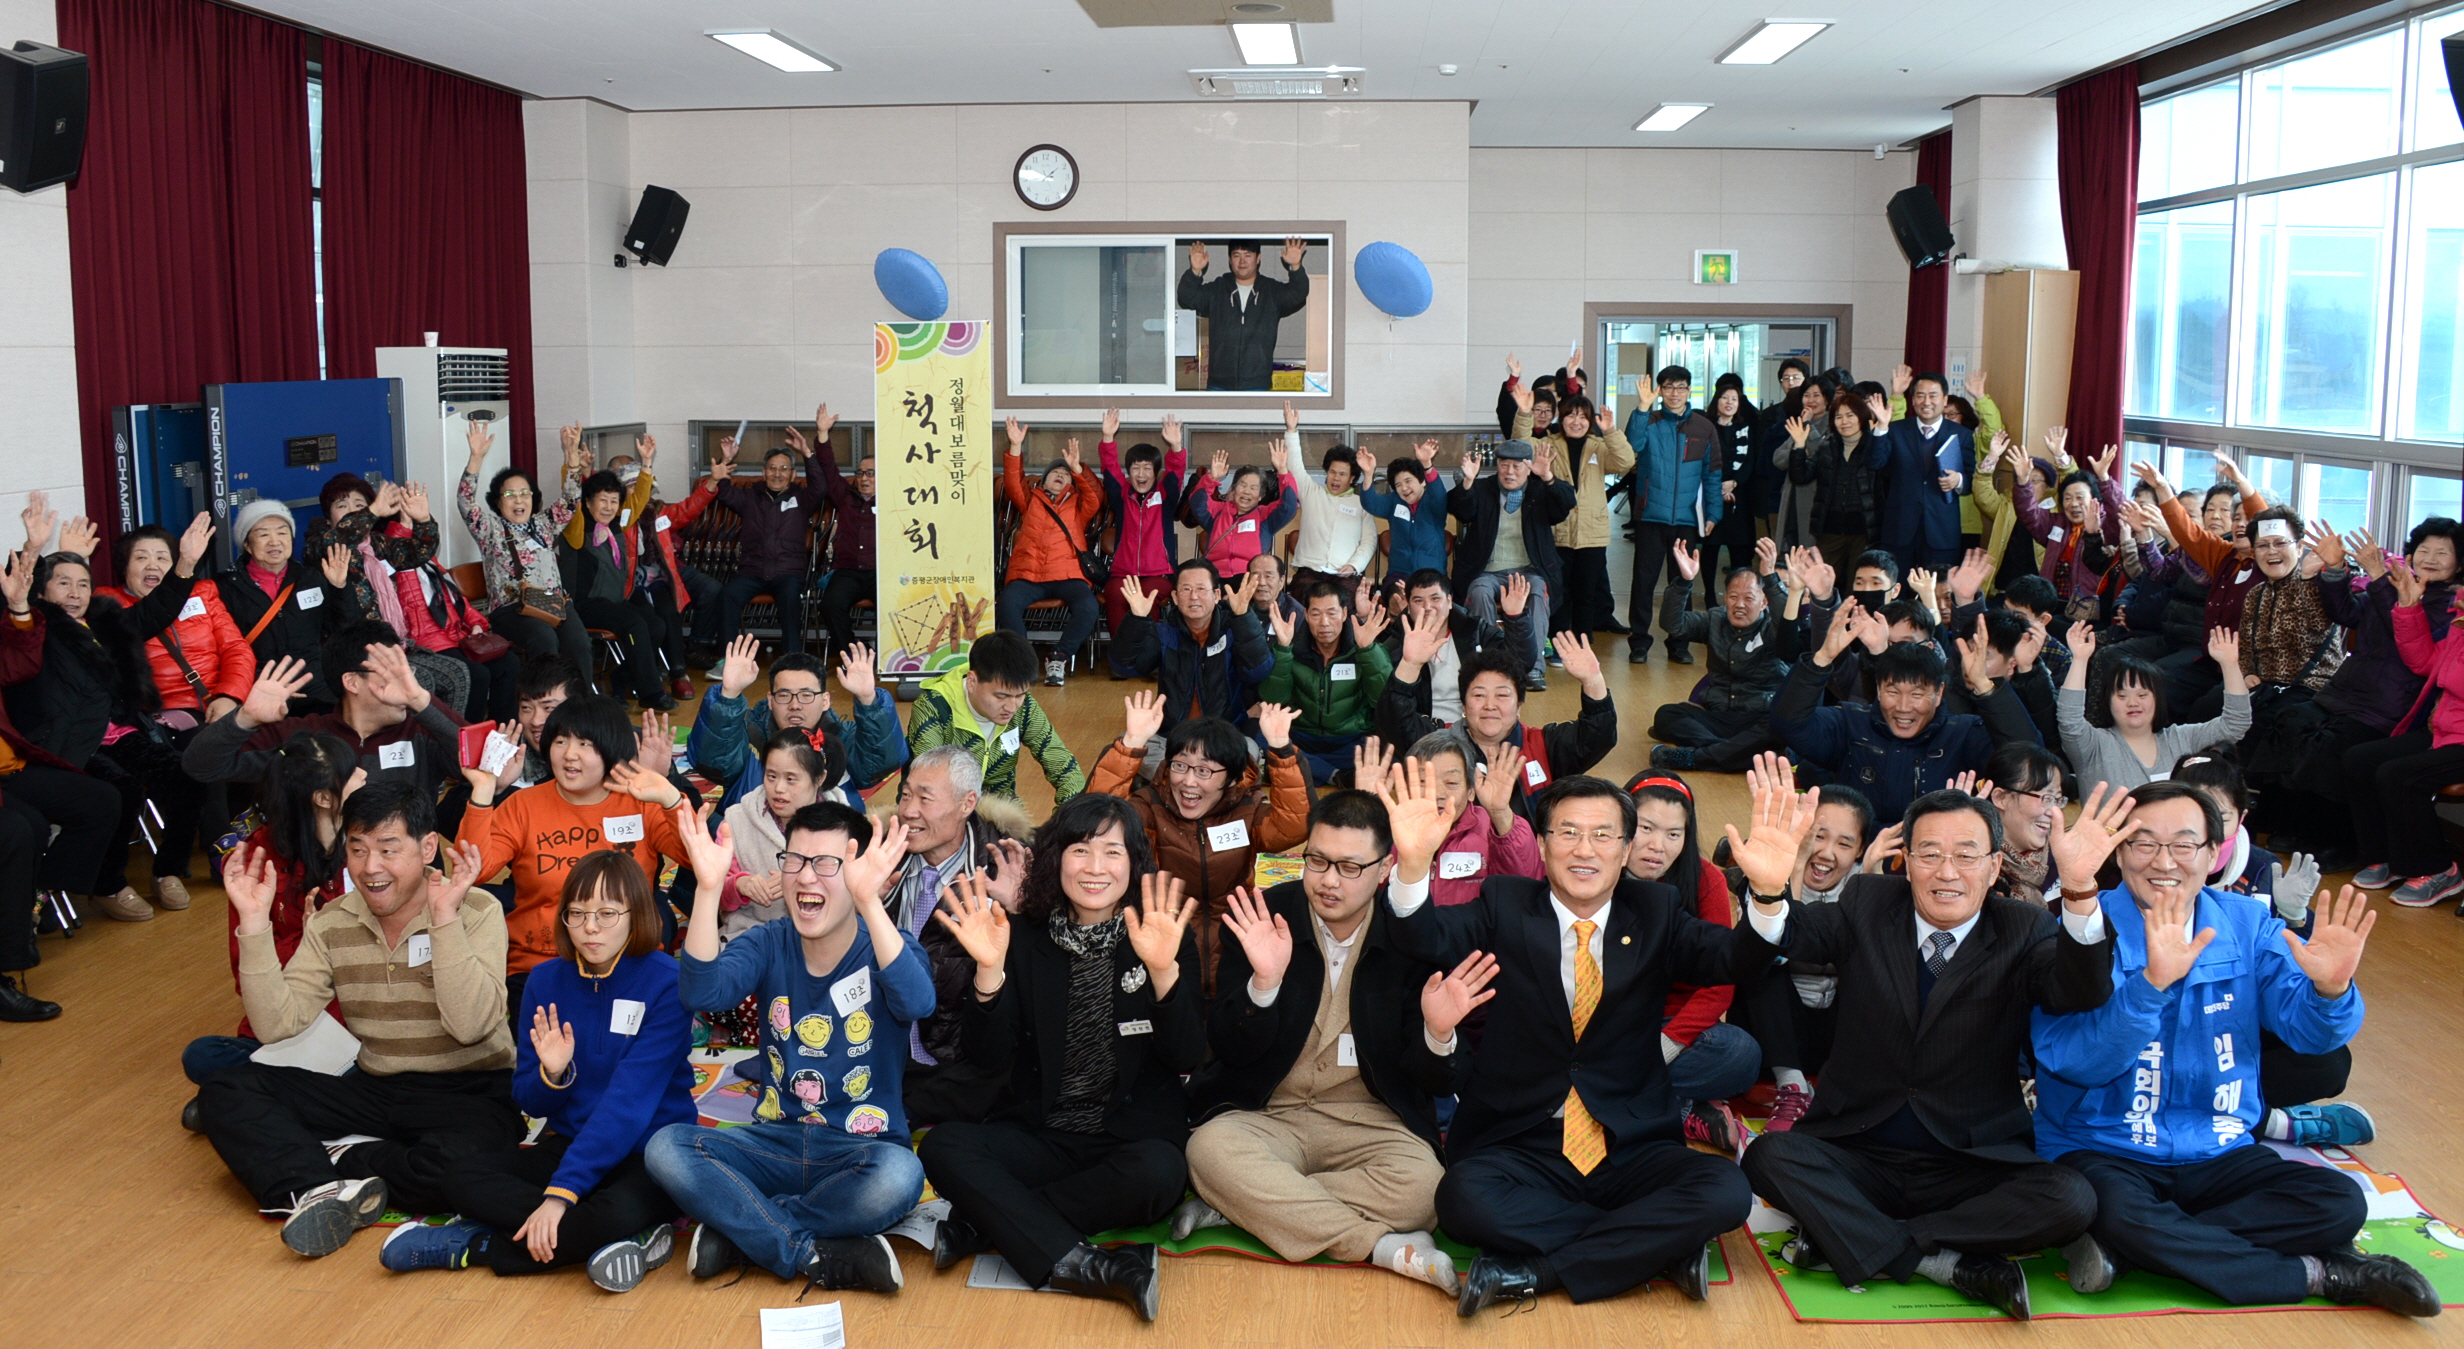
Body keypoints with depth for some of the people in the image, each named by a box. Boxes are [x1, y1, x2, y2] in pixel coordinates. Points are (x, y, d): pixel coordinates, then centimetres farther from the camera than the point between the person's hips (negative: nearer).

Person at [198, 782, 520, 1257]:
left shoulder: (477, 913, -11)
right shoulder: (331, 924, 3)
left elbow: (471, 1025, -24)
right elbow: (277, 1024, -7)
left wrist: (445, 917, -29)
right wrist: (255, 921, -13)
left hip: (468, 1092, -5)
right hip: (374, 1089, 5)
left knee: (451, 1170, -38)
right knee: (225, 1092, -10)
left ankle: (338, 1162, -9)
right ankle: (323, 1192, -29)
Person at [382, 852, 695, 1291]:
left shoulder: (664, 983, -14)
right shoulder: (546, 982, 2)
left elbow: (630, 1100, -21)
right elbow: (529, 1103, 5)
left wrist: (561, 1192, -27)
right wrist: (551, 1073, -20)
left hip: (648, 1152, -5)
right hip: (567, 1142, 6)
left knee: (618, 1211, -37)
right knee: (462, 1175, -18)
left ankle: (475, 1246, -16)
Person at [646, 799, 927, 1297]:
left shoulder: (885, 949, -6)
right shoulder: (769, 946, 3)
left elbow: (917, 1002, -30)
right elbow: (703, 994, -17)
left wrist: (868, 899, -41)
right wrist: (708, 886, -30)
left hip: (860, 1149, -3)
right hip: (774, 1142, 3)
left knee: (898, 1176, -37)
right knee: (666, 1148, -23)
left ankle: (737, 1230, -16)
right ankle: (816, 1256, -22)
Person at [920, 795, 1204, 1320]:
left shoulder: (1167, 938, 0)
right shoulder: (1026, 940, 3)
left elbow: (1189, 1058, -11)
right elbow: (990, 1056, -5)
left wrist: (1164, 970, -27)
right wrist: (989, 970, -21)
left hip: (1132, 1135, -1)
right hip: (1040, 1135, 2)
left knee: (1158, 1173, -35)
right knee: (943, 1146, -25)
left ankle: (982, 1223, -19)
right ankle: (1078, 1264, -31)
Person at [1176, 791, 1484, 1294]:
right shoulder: (1261, 919, -4)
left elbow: (1437, 1083, -2)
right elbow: (1229, 1049, -8)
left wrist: (1438, 1034, -26)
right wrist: (1263, 983, -26)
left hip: (1368, 1120, 0)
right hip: (1264, 1115, 0)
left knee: (1420, 1187, -31)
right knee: (1211, 1150, -33)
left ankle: (1234, 1210, -18)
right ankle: (1384, 1248, -25)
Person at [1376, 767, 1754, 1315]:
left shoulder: (1655, 911, 7)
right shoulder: (1505, 906, 3)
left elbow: (1732, 959, -9)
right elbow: (1430, 940, -15)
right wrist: (1413, 864, -37)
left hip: (1632, 1147, 2)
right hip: (1520, 1143, -1)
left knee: (1726, 1192, -26)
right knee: (1465, 1197, -32)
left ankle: (1533, 1270, -18)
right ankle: (1654, 1245, -16)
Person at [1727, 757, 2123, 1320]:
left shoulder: (2023, 930, -1)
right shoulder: (1869, 905, 3)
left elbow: (2082, 992, -22)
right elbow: (1790, 935, -17)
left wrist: (2079, 891, -41)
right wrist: (1769, 890, -42)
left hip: (1973, 1165, 0)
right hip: (1859, 1155, 1)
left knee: (2071, 1200, -27)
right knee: (1770, 1156, -26)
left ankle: (1852, 1242, -21)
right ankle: (1949, 1262, -22)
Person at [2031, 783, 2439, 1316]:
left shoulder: (2247, 926, 2)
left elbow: (2311, 1031, -10)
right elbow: (2067, 1059, -25)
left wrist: (2330, 989, -34)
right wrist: (2151, 983, -39)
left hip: (2217, 1153, 5)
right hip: (2101, 1151, -4)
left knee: (2341, 1202, -17)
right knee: (2118, 1214, -36)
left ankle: (2121, 1251, -19)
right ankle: (2316, 1274, -15)